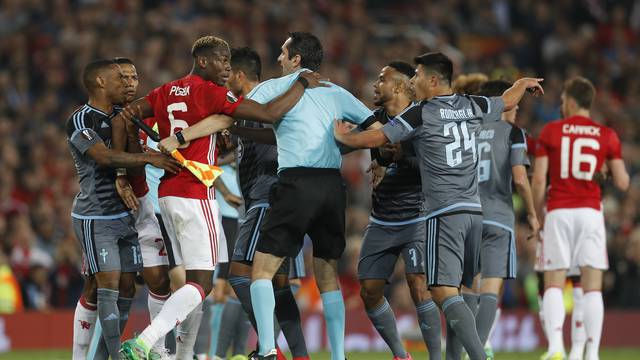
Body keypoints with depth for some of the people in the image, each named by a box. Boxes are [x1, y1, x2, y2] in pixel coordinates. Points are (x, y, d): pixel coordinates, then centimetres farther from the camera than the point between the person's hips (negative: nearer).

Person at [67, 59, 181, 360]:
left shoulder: (121, 116, 13)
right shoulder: (80, 121, -12)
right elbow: (105, 156, -25)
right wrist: (149, 158, -31)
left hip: (125, 216, 8)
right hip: (95, 219, -8)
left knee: (126, 288, 5)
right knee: (108, 287, -13)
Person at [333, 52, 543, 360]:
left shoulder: (420, 113, -5)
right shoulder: (473, 106, 11)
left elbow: (373, 139, -5)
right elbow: (507, 102, 32)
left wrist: (342, 136, 15)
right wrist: (524, 83, 54)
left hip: (444, 214, -7)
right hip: (475, 210, 7)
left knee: (443, 293, -14)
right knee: (454, 292, 13)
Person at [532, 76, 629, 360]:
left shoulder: (550, 131, 4)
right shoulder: (607, 136, 6)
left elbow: (539, 180, 0)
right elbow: (622, 183, 5)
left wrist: (538, 217, 11)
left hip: (558, 212, -1)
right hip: (590, 212, 1)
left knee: (553, 285, 3)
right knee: (593, 287, 3)